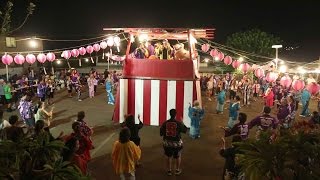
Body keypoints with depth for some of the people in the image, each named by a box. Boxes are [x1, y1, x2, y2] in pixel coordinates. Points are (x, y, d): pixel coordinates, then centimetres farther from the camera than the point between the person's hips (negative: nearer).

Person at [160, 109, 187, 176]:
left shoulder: (165, 123, -9)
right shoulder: (179, 123, -15)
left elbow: (161, 133, -3)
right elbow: (185, 130, -1)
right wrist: (182, 123, 13)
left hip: (167, 143, 2)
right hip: (177, 143, -2)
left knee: (169, 157, 20)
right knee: (178, 157, 20)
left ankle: (169, 171, 28)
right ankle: (177, 170, 31)